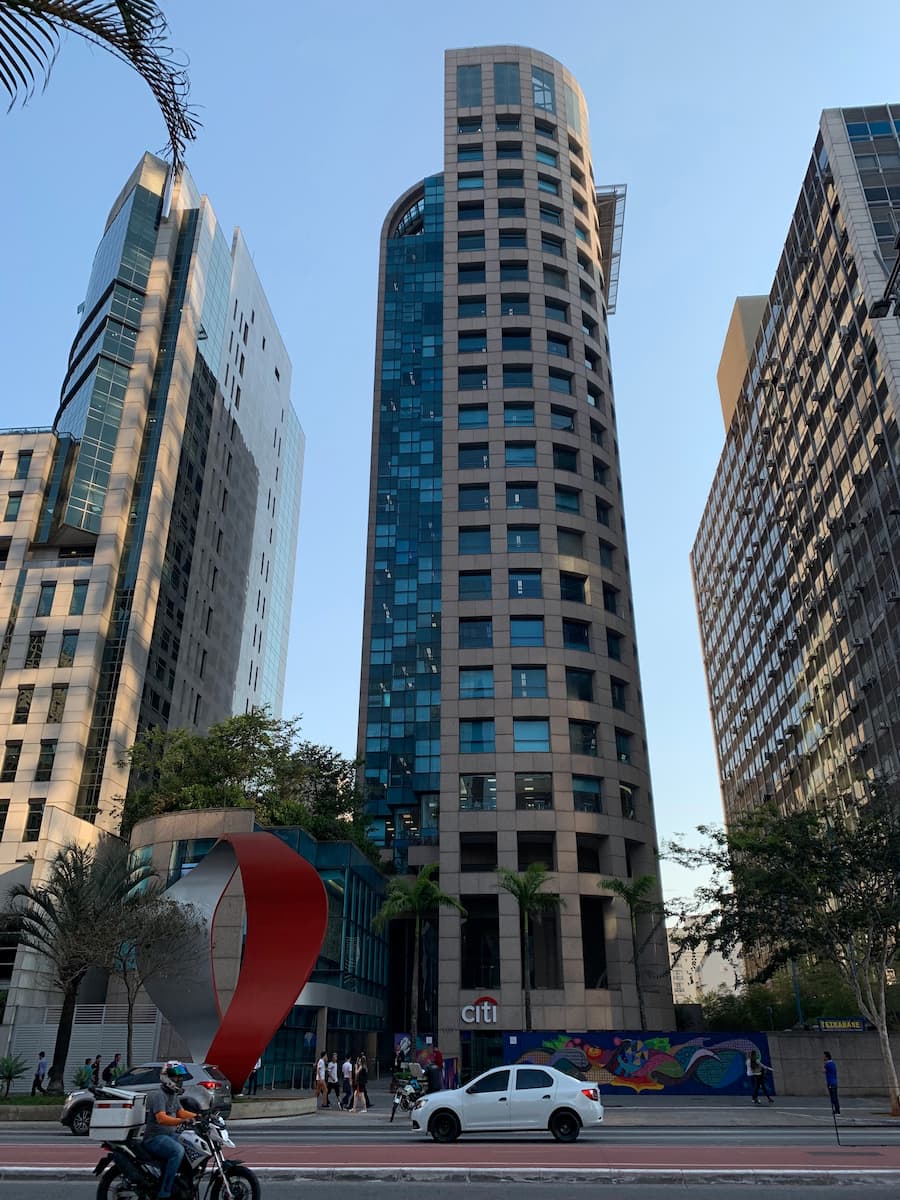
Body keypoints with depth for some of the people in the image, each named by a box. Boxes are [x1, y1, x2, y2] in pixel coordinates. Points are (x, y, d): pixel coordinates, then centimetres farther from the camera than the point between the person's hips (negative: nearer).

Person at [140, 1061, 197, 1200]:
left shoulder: (173, 1094, 16)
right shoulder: (158, 1095, -15)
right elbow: (161, 1118, -28)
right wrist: (182, 1121, -42)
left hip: (169, 1135, 9)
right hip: (155, 1137, -9)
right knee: (178, 1150, -33)